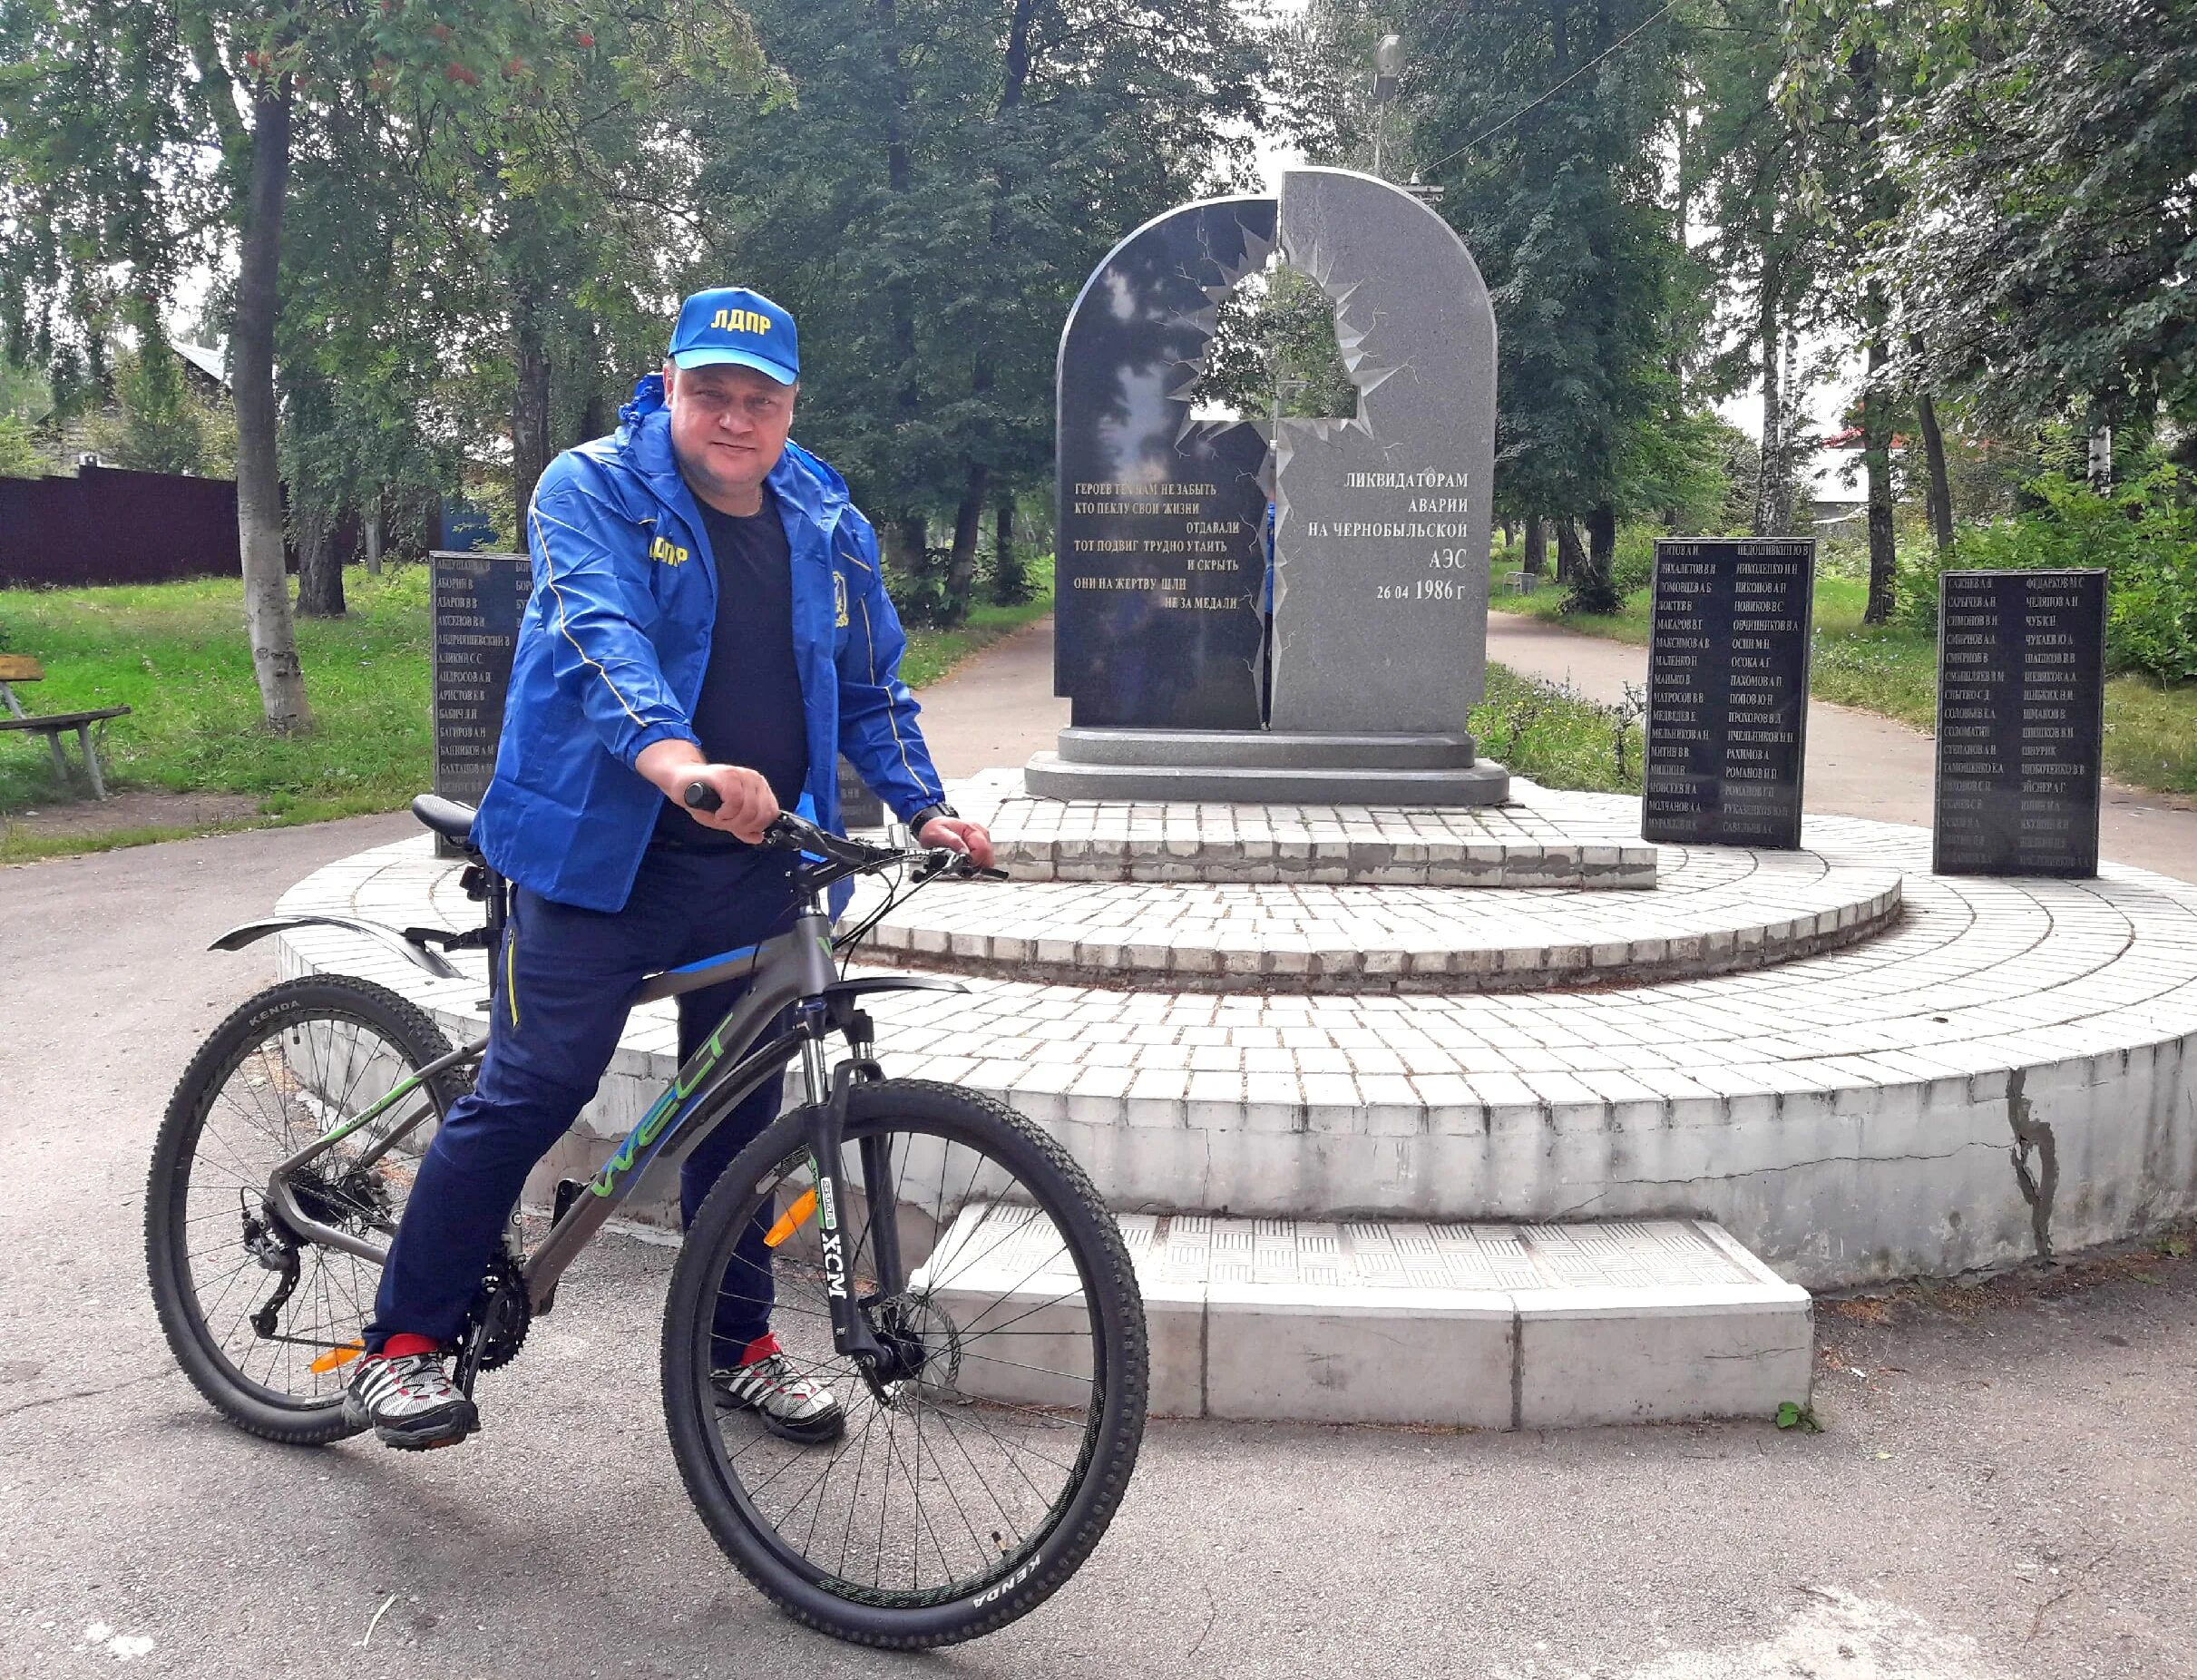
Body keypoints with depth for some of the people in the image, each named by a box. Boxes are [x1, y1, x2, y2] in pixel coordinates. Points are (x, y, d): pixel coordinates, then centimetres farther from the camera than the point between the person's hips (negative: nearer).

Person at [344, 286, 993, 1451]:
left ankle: (737, 1343, 29)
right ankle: (402, 1345, 11)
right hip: (604, 853, -5)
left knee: (739, 1109, 13)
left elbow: (869, 690, 18)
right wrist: (673, 760, -44)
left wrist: (924, 807, 3)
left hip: (758, 868, 5)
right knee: (529, 1094, -5)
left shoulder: (829, 530, 10)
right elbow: (601, 634, -26)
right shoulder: (595, 490, -6)